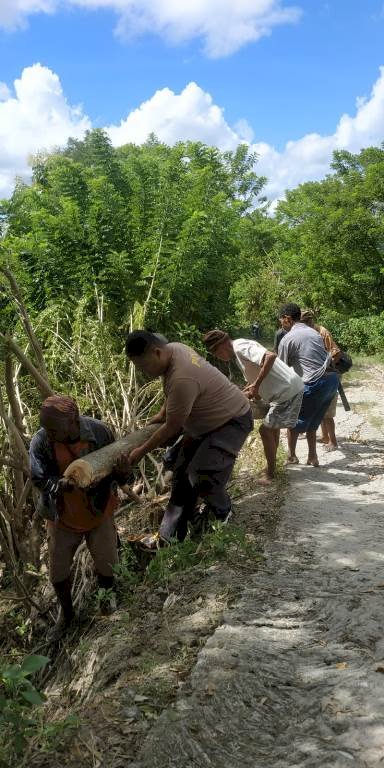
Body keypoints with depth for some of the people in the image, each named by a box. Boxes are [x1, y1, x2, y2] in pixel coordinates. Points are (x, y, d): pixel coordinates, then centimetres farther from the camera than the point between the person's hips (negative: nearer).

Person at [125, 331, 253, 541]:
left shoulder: (182, 379, -38)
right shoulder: (172, 348, -10)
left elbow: (171, 428, -26)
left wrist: (141, 452, -15)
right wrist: (162, 413, 11)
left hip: (233, 421, -10)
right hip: (208, 419, 10)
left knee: (202, 478, -19)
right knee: (181, 473, 7)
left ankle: (223, 517, 12)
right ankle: (168, 536, 15)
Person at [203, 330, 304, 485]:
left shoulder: (241, 347, -19)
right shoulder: (238, 353, 11)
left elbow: (271, 356, -35)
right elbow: (252, 381, 18)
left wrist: (256, 386, -32)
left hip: (288, 391, -10)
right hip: (286, 389, 10)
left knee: (266, 430, -5)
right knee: (273, 427, 23)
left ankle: (271, 472, 9)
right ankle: (271, 466, 37)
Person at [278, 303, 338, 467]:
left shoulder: (287, 339, -4)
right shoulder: (313, 332, 17)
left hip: (315, 383, -7)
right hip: (332, 379, 7)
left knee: (294, 420, 14)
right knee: (312, 422, 23)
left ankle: (292, 456, 24)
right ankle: (312, 457, 24)